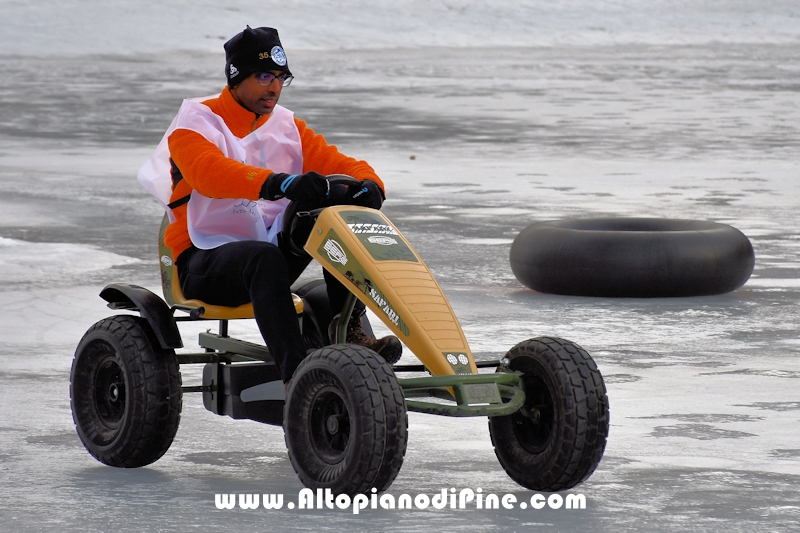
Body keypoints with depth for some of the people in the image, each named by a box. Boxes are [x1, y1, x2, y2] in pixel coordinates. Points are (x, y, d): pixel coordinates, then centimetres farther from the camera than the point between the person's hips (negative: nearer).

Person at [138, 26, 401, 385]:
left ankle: (349, 331, -23)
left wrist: (368, 185, -23)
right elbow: (210, 172, -28)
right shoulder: (197, 123, -6)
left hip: (273, 245, 5)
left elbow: (339, 165, 4)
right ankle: (295, 375, -49)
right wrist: (281, 184, -45)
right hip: (204, 261, -5)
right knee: (266, 258, -38)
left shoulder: (286, 127, 13)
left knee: (339, 212, -18)